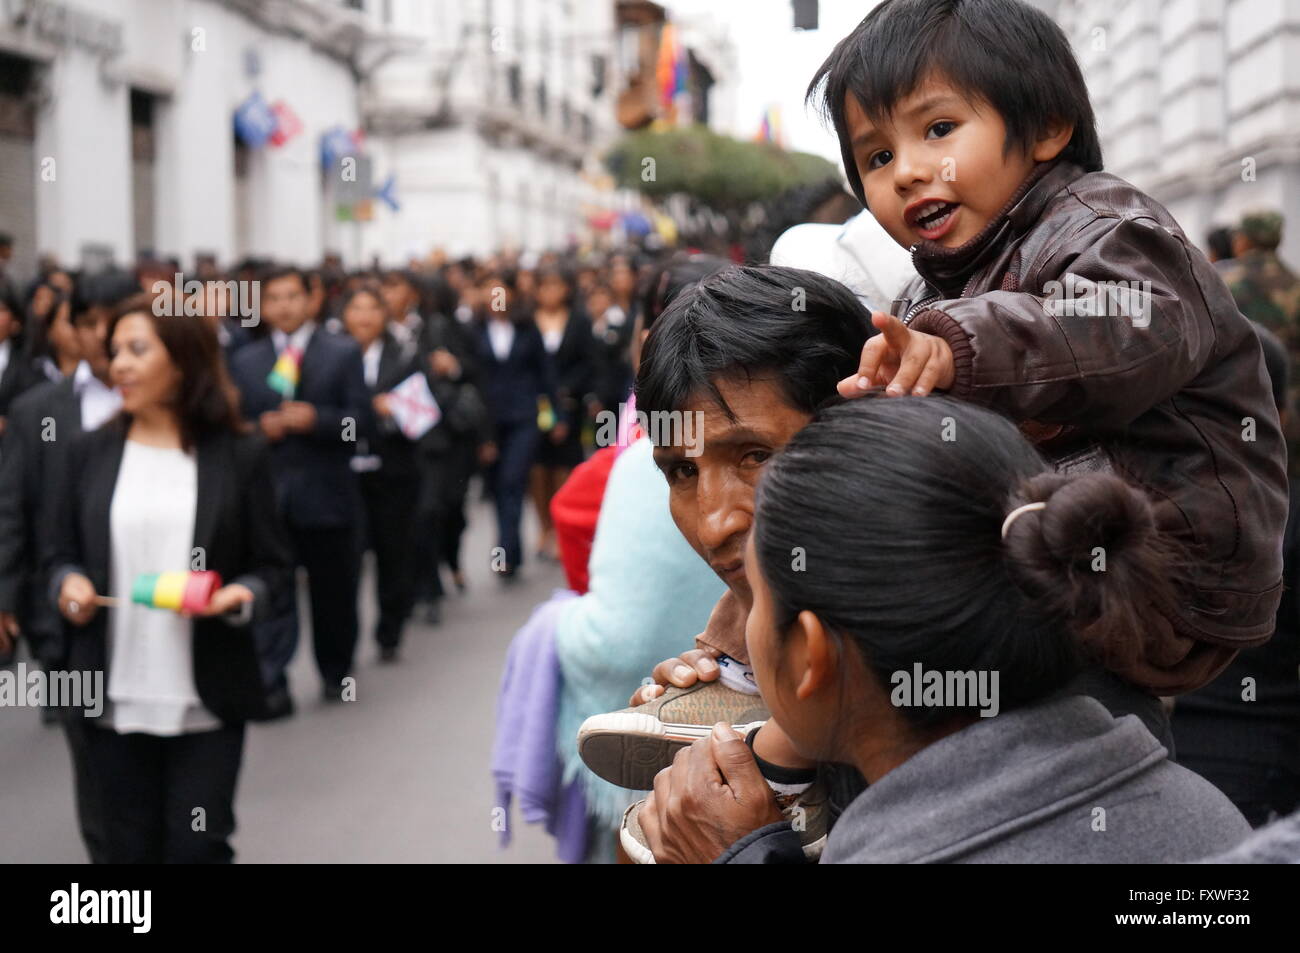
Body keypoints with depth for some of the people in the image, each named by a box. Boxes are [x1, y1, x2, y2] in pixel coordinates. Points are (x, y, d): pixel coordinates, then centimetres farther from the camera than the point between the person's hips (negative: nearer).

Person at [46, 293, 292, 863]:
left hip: (207, 700, -2)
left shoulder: (239, 456, -1)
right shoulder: (90, 453, 5)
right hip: (115, 698, 2)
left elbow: (273, 565, 3)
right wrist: (68, 582, -10)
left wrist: (240, 595, -17)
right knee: (129, 848, 10)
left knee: (199, 847, 1)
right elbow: (60, 554, 12)